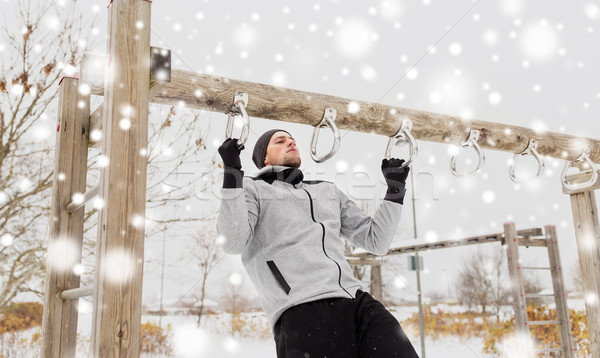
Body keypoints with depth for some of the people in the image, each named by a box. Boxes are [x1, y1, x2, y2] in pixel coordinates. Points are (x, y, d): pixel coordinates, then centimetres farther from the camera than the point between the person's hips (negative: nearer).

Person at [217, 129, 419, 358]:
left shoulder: (328, 191, 29)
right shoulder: (252, 189, 15)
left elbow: (376, 241, 28)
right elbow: (233, 243, -5)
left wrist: (395, 188, 24)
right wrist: (232, 173, -9)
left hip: (358, 302, 5)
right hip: (301, 311, -4)